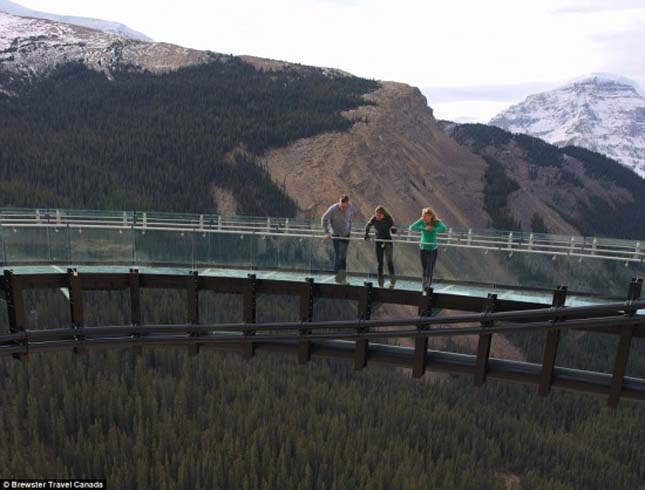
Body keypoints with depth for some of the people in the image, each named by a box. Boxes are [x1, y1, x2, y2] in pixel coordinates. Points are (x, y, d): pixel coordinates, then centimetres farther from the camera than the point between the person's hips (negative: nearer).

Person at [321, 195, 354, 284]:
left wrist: (349, 230, 10)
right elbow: (324, 219, -12)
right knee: (337, 255, -1)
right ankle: (337, 275, 11)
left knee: (343, 256, 3)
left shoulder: (351, 208, -9)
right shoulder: (333, 208, -22)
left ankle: (342, 276, 11)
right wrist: (327, 232, -15)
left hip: (346, 234, 3)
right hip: (335, 235, -3)